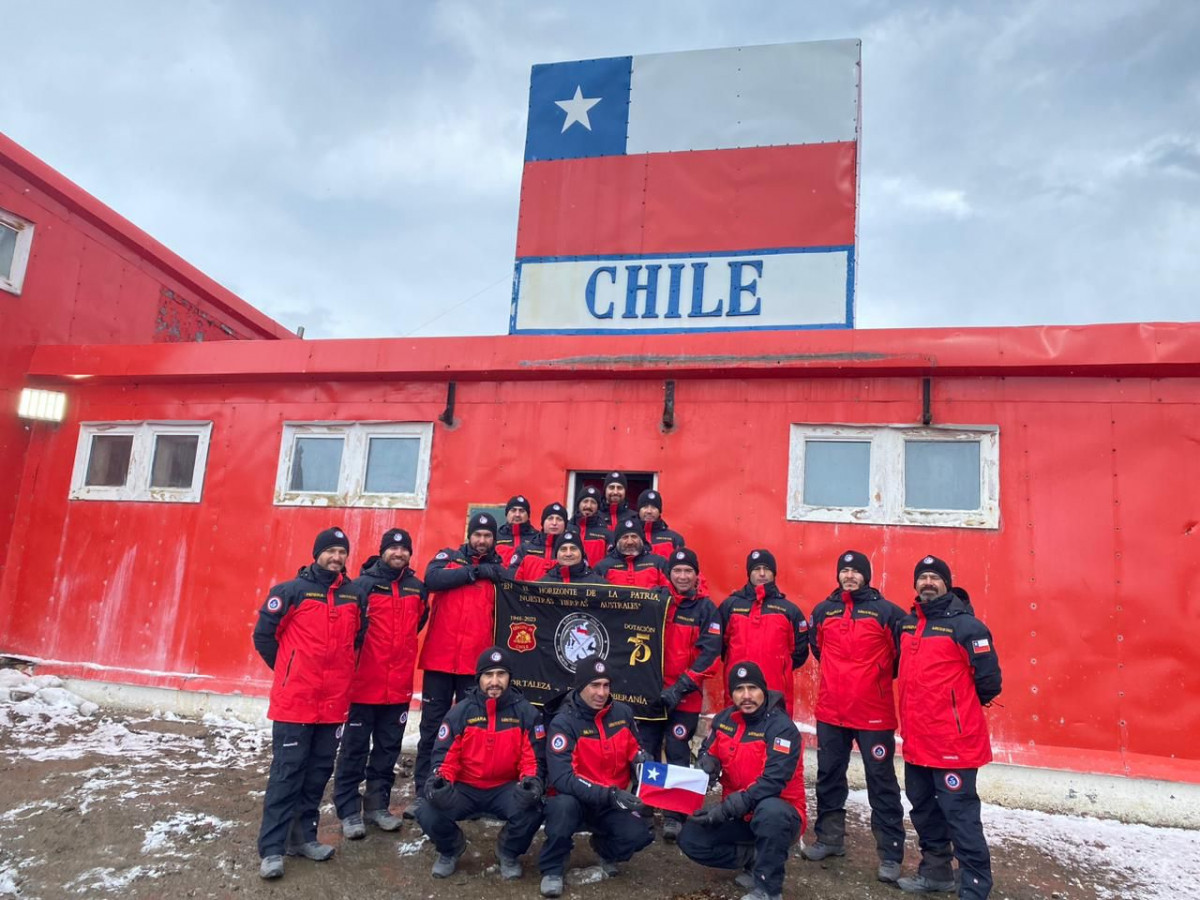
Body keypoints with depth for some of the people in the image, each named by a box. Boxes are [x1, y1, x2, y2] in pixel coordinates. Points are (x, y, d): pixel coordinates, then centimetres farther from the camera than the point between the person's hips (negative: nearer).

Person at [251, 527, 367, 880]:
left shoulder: (355, 597, 5)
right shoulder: (291, 591, -7)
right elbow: (263, 634, -1)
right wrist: (287, 671, 4)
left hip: (334, 702, 5)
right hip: (294, 700, -4)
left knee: (320, 770, 12)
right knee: (287, 772, 0)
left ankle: (304, 836, 26)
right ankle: (272, 848, 8)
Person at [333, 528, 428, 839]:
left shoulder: (418, 588, 5)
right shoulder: (364, 584, -8)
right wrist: (354, 658, -6)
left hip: (399, 685, 4)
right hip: (365, 683, -4)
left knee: (388, 749, 14)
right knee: (355, 749, 5)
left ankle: (377, 805, 27)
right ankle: (349, 811, 15)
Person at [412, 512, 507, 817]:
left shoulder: (500, 570, 9)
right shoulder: (447, 558, 6)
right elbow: (432, 580, -15)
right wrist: (476, 571, -14)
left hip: (477, 662, 1)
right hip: (440, 658, 0)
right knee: (432, 727, 6)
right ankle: (423, 792, 15)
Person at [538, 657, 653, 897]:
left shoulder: (623, 713, -4)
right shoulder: (563, 722, -19)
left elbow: (635, 752, 13)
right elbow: (561, 778, -28)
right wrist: (608, 795, -36)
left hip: (616, 803, 4)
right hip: (577, 800, -4)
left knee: (638, 835, -22)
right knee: (563, 805, -37)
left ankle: (604, 848, 15)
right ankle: (552, 869, -10)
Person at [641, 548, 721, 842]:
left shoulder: (706, 608, -3)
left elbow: (709, 653, -9)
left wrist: (680, 688, -15)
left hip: (685, 696, -2)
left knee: (677, 754, 2)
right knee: (646, 751, 10)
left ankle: (674, 815, 13)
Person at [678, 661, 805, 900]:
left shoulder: (781, 726, -20)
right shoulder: (723, 719, 0)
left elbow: (773, 781, -28)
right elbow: (709, 752, 11)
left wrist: (725, 809, -32)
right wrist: (707, 763, -16)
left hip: (778, 814, -6)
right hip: (738, 815, 6)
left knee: (769, 810, -40)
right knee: (690, 839, -10)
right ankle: (754, 857, 7)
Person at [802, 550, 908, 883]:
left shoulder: (886, 611, -8)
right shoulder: (823, 611, 5)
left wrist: (881, 676, 4)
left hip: (874, 712, -4)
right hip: (830, 711, 4)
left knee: (881, 780, 3)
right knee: (829, 776, 14)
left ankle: (891, 854, 13)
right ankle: (829, 838, 29)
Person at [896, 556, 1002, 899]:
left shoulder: (965, 625, -13)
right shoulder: (907, 624, 9)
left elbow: (989, 678, -11)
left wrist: (962, 707, 1)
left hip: (954, 739, -8)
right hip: (916, 738, 8)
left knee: (959, 814, -1)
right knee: (923, 807, 19)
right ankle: (936, 870, 35)